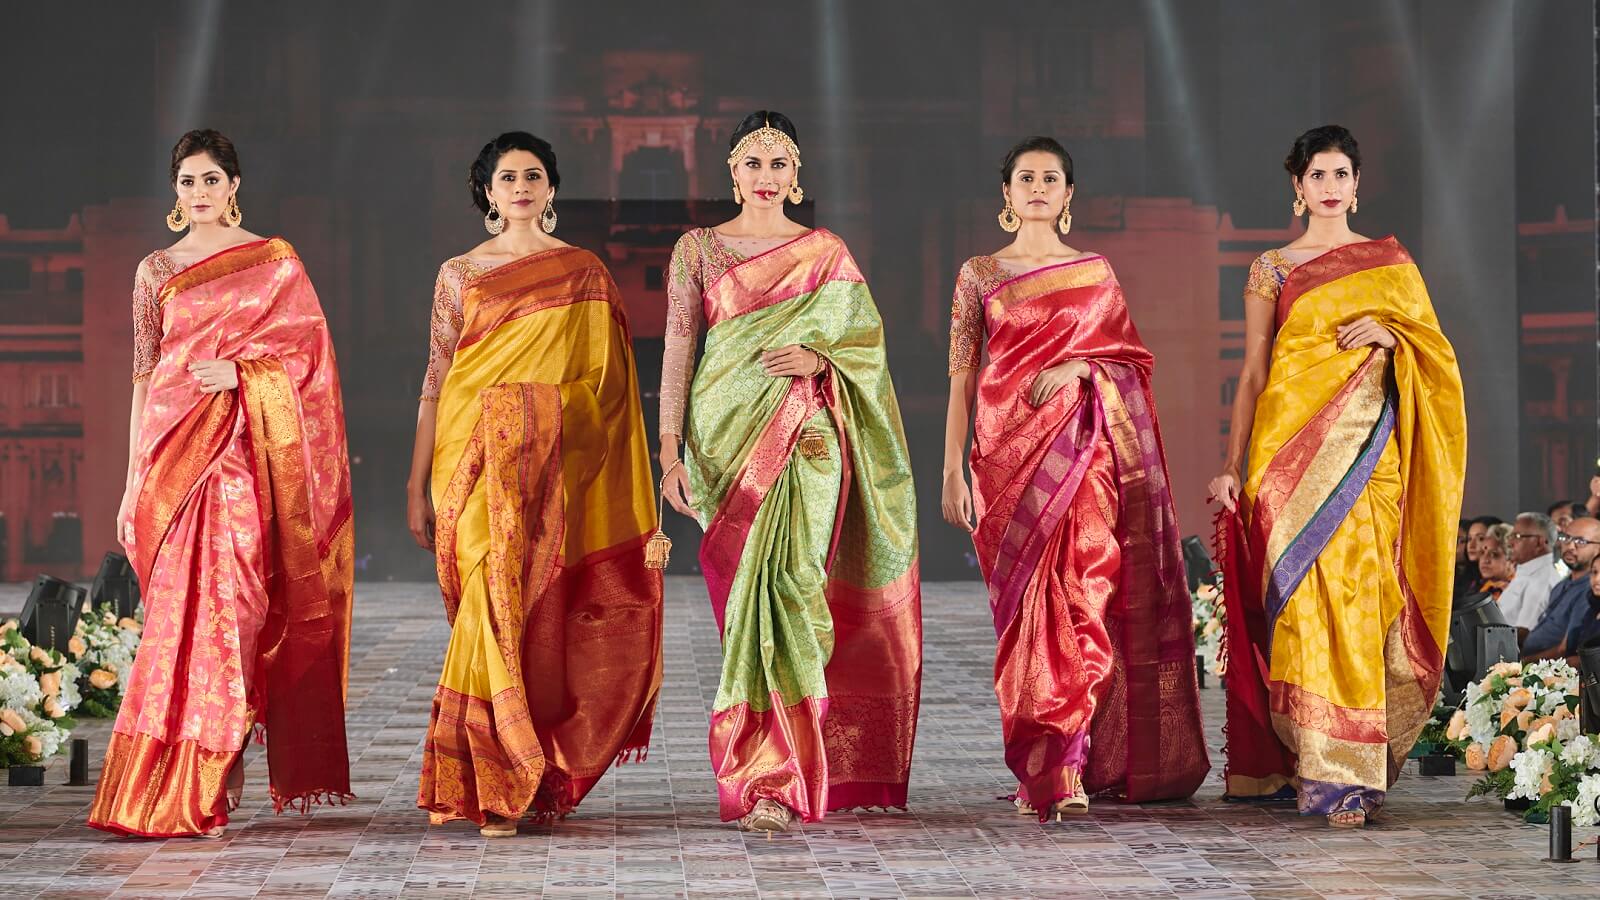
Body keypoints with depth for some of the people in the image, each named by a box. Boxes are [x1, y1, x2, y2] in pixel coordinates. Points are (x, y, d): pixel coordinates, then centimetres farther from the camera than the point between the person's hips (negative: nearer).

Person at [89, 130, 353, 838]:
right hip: (173, 445, 2)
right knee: (185, 611, -1)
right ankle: (200, 790, 7)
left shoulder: (274, 262, 7)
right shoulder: (156, 271, 13)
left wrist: (241, 370, -13)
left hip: (243, 450, -2)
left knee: (219, 604, -11)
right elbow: (143, 376, 13)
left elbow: (308, 350, 4)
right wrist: (133, 477, 8)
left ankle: (196, 796, -8)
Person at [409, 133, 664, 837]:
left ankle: (533, 777, 8)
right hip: (477, 460, 0)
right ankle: (494, 786, -3)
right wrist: (417, 486, 3)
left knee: (535, 609, -3)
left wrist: (611, 483, 1)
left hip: (555, 462, 0)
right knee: (494, 602, -8)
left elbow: (608, 383, 8)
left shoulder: (585, 275, 9)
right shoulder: (460, 275, 9)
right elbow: (436, 382, 7)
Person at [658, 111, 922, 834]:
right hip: (730, 435, 1)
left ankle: (769, 780, -15)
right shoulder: (699, 250, 10)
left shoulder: (826, 251, 12)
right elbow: (677, 350, 5)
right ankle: (775, 772, 8)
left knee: (786, 579, -16)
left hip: (806, 436, -1)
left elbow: (867, 338, 11)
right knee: (751, 595, -3)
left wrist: (817, 357, -10)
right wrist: (669, 449, -4)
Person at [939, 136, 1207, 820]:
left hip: (1086, 448, 1)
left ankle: (1067, 767, -7)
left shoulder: (1096, 271, 13)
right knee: (1029, 606, -5)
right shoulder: (980, 275, 10)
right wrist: (952, 473, -1)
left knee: (1082, 596, -10)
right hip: (1011, 447, -1)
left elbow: (1129, 359, 10)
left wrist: (1077, 367, -10)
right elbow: (961, 378, 6)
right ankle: (1043, 774, 0)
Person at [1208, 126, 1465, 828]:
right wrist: (1232, 465, -1)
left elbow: (1435, 353, 14)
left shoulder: (1390, 264, 13)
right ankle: (1317, 765, -6)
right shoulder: (1272, 269, 9)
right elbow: (1253, 371, 6)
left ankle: (1352, 767, -4)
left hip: (1368, 449, 1)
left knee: (1358, 598, -8)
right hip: (1293, 446, -1)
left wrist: (1390, 335, -7)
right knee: (1302, 597, -8)